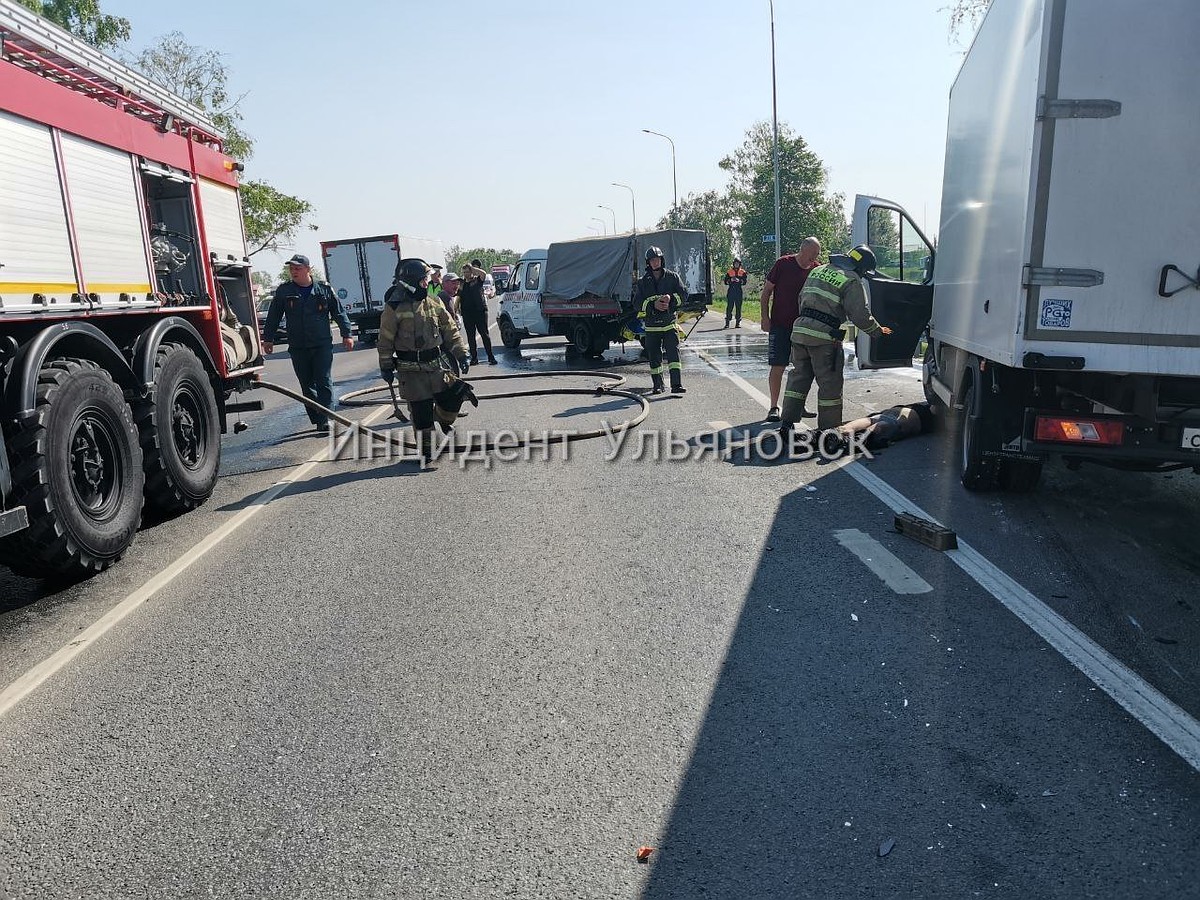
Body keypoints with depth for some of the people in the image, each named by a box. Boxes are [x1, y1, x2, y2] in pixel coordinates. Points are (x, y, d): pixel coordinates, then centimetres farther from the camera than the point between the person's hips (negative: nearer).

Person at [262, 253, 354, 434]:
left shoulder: (325, 290, 2)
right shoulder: (283, 291, 6)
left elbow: (339, 313, 8)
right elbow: (273, 317, 12)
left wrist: (346, 335, 6)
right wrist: (268, 339, 11)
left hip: (322, 345, -2)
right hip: (297, 348, 2)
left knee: (324, 383, -8)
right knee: (307, 387, 6)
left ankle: (324, 421, -9)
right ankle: (318, 421, 14)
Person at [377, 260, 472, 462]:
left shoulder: (433, 304, 7)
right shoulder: (394, 308, -7)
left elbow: (451, 331, 9)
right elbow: (385, 341, -3)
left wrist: (461, 355, 2)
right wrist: (386, 367, -2)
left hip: (435, 365, 4)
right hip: (411, 370, -4)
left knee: (455, 395, -3)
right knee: (420, 411, -2)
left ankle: (443, 419, 29)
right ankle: (425, 450, 13)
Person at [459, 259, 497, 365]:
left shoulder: (478, 280, 5)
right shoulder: (462, 283, 12)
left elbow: (483, 273, -15)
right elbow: (458, 298, 14)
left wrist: (472, 267, -7)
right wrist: (458, 308, 2)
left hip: (480, 311, -3)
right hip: (467, 313, 3)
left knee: (484, 334, -2)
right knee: (470, 336, 4)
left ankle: (491, 356, 2)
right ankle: (474, 358, 10)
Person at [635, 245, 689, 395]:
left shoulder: (672, 277, 5)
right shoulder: (643, 282, 6)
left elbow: (684, 294, 2)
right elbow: (637, 303, 1)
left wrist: (671, 298, -17)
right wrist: (653, 305, -15)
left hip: (670, 323, -1)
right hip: (652, 325, 1)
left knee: (674, 353, -12)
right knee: (654, 357, 5)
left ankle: (676, 385, -15)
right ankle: (658, 386, 17)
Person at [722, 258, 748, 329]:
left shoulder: (743, 272, 9)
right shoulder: (729, 272, 10)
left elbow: (744, 282, -1)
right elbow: (725, 281, 6)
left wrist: (739, 280, -17)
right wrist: (730, 280, -12)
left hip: (738, 291, 0)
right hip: (731, 290, 0)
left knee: (738, 307, 1)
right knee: (729, 307, -4)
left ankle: (738, 323, 5)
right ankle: (727, 322, -2)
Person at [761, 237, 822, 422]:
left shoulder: (816, 270, 3)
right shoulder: (783, 264, -7)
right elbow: (766, 291, -2)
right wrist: (765, 318, -8)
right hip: (780, 325, -4)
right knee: (777, 366, -5)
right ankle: (774, 407, 3)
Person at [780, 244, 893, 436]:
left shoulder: (817, 270, 18)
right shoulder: (851, 280, -5)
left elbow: (801, 298, 24)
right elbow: (860, 314, -9)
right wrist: (878, 330, 7)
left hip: (799, 329, 7)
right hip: (824, 336, -7)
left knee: (799, 377, 15)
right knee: (830, 383, 3)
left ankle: (787, 424, 15)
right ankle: (828, 428, 7)